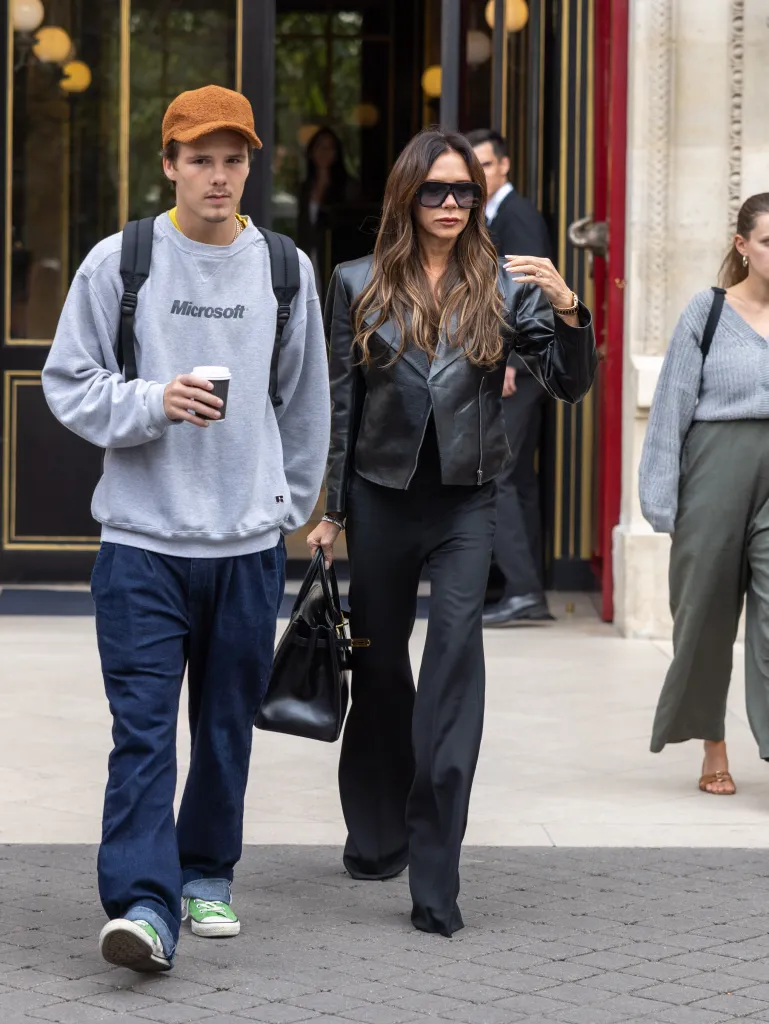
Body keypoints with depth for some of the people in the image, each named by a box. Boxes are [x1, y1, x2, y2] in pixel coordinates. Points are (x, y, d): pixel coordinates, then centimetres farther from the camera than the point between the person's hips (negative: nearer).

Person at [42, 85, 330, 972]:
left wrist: (291, 504, 17)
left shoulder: (285, 269, 7)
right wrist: (150, 402, -14)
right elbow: (67, 382, 2)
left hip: (249, 541, 3)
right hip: (142, 536, -2)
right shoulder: (117, 263, -1)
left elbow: (305, 402, 17)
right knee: (143, 727, -9)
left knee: (228, 724, 10)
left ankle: (208, 876, 26)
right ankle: (144, 904, -13)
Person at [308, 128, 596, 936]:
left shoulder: (502, 287, 1)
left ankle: (435, 881, -14)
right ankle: (377, 835, 35)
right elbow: (340, 404, 5)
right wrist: (331, 510, 5)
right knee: (379, 666, 14)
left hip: (466, 504, -1)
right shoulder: (359, 286, 2)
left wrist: (566, 309, -20)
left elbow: (568, 384, -2)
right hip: (383, 498, 1)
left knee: (455, 664, -13)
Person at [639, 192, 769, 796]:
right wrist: (661, 498, -2)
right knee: (708, 609, 9)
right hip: (717, 467, 0)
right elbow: (674, 405, 2)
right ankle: (713, 751, 26)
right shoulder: (708, 312, 2)